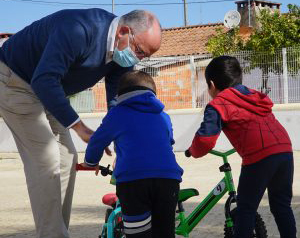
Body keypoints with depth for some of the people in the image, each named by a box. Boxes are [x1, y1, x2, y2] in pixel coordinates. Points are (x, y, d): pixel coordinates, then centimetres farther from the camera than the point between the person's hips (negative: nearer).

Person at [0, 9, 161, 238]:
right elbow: (44, 80, -37)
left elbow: (117, 100, 0)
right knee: (46, 159, -15)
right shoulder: (79, 30, -34)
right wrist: (79, 127, -33)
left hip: (46, 90, 9)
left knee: (66, 159, 6)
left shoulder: (123, 55, -7)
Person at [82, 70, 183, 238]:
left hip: (132, 180, -4)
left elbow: (97, 141, 24)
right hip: (168, 178, 4)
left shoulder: (118, 113, 15)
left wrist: (90, 162, 46)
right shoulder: (163, 116, 26)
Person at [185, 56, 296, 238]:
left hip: (259, 156, -7)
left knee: (246, 208, 5)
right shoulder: (255, 97, 28)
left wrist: (193, 152, 18)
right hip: (285, 149, 7)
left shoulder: (218, 105, 5)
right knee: (282, 204, 18)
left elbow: (205, 139, -2)